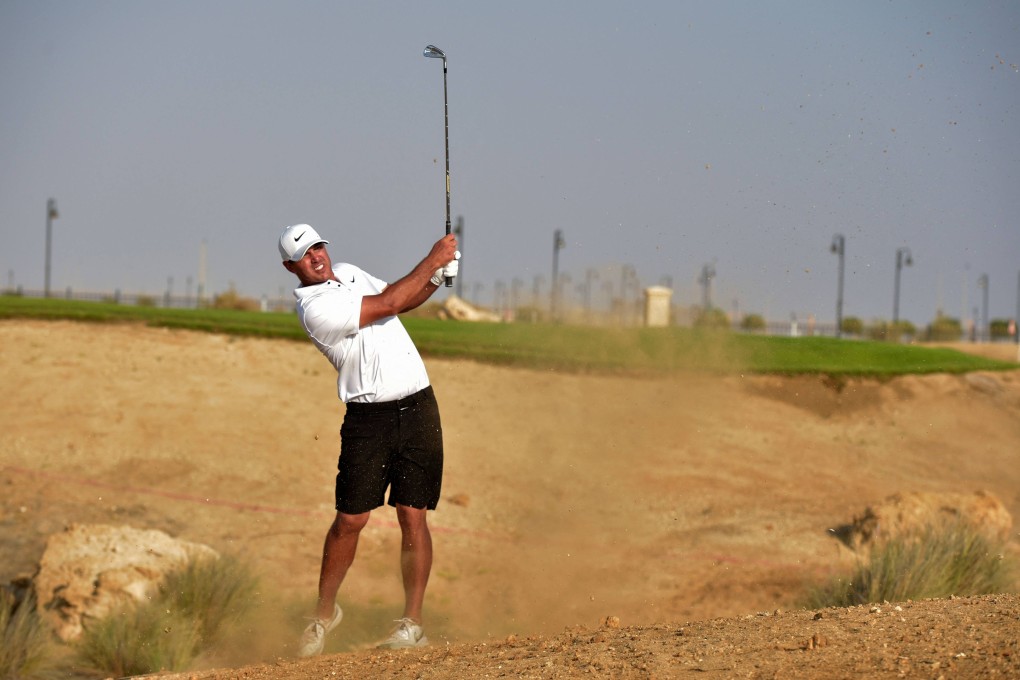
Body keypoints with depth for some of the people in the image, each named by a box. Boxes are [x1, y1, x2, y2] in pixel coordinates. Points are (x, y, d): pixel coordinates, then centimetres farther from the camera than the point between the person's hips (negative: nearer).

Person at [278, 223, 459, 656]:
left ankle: (412, 623, 1)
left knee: (413, 516, -2)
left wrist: (437, 279, 5)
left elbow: (399, 302, 24)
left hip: (417, 406, 5)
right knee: (350, 520, -4)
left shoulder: (347, 273, 12)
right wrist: (432, 260, -10)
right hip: (368, 419, -5)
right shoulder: (314, 307, -14)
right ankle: (325, 613, 16)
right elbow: (388, 304, -16)